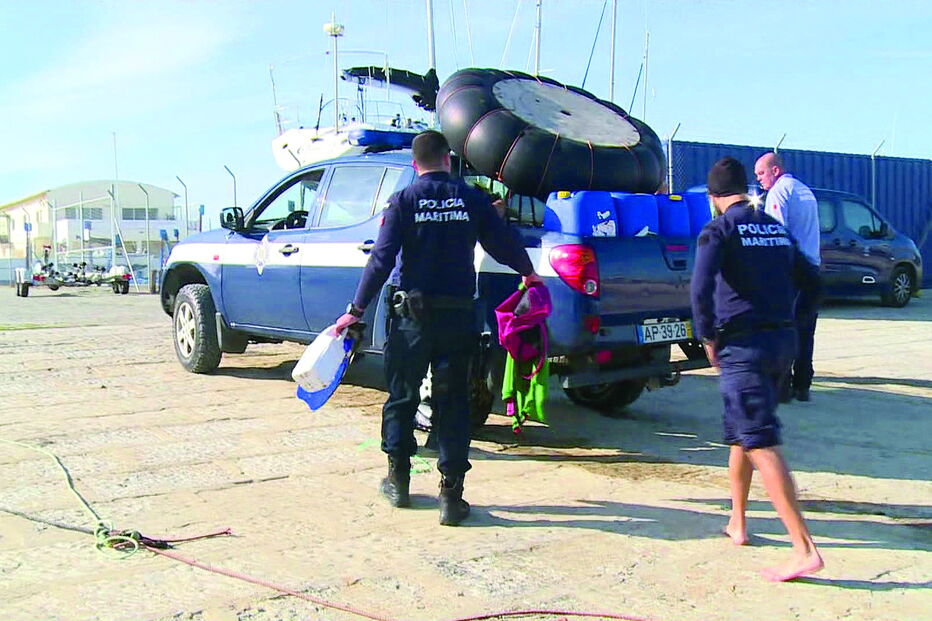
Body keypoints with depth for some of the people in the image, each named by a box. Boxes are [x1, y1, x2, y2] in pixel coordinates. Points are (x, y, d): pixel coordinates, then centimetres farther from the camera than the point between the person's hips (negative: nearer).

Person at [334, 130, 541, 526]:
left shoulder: (403, 200, -3)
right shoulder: (472, 199, 2)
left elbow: (382, 259, -8)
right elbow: (504, 244, 9)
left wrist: (357, 310, -4)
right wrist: (528, 273, 29)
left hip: (413, 314, -1)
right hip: (458, 314, 1)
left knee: (402, 396, 14)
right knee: (453, 403, 6)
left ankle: (398, 479, 25)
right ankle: (451, 494, 4)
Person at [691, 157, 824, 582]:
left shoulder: (718, 231, -6)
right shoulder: (776, 229, 14)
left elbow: (701, 289, -20)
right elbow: (810, 282, 18)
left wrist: (707, 339, -9)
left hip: (743, 344, -7)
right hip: (783, 340, 7)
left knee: (760, 444, -10)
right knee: (740, 431, 22)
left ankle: (805, 550, -16)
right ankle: (737, 523, 32)